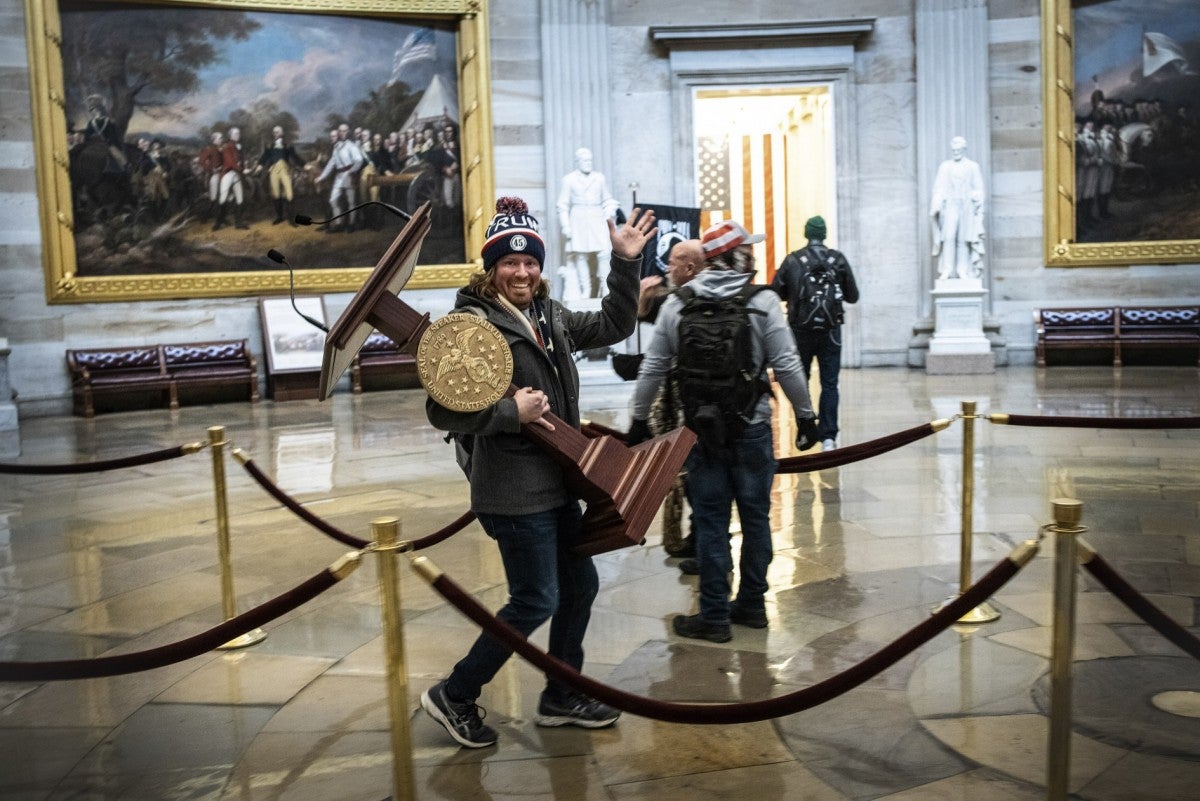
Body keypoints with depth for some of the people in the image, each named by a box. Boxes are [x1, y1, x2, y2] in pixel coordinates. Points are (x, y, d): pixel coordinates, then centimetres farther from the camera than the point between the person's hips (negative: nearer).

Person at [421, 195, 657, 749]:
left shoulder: (548, 316, 9)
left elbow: (612, 328, 17)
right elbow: (442, 411, -19)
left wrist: (625, 263, 10)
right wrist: (512, 411, -23)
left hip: (556, 483, 9)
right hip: (514, 491, -9)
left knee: (581, 585, 16)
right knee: (536, 601, -2)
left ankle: (561, 698, 34)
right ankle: (454, 696, 17)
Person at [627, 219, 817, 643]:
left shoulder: (677, 303, 0)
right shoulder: (762, 302, -7)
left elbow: (653, 367, 2)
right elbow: (786, 366, -8)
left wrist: (639, 418, 12)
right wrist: (805, 415, 3)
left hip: (701, 431, 1)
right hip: (752, 429, -1)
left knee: (710, 522, 6)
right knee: (755, 517, 13)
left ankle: (714, 617, 12)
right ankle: (751, 605, 24)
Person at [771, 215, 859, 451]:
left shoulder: (792, 260, -4)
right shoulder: (838, 259, -1)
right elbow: (853, 296, 4)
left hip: (800, 330, 0)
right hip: (830, 331, 0)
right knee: (829, 384, 3)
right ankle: (828, 436, -4)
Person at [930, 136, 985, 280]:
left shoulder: (973, 167, 11)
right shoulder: (945, 166, 11)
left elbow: (979, 189, 9)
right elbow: (939, 188, 7)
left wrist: (978, 206, -4)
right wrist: (936, 207, -5)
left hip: (967, 206, 0)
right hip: (950, 205, 0)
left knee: (963, 239, -4)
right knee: (949, 237, -12)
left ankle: (963, 270, -2)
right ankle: (947, 269, -13)